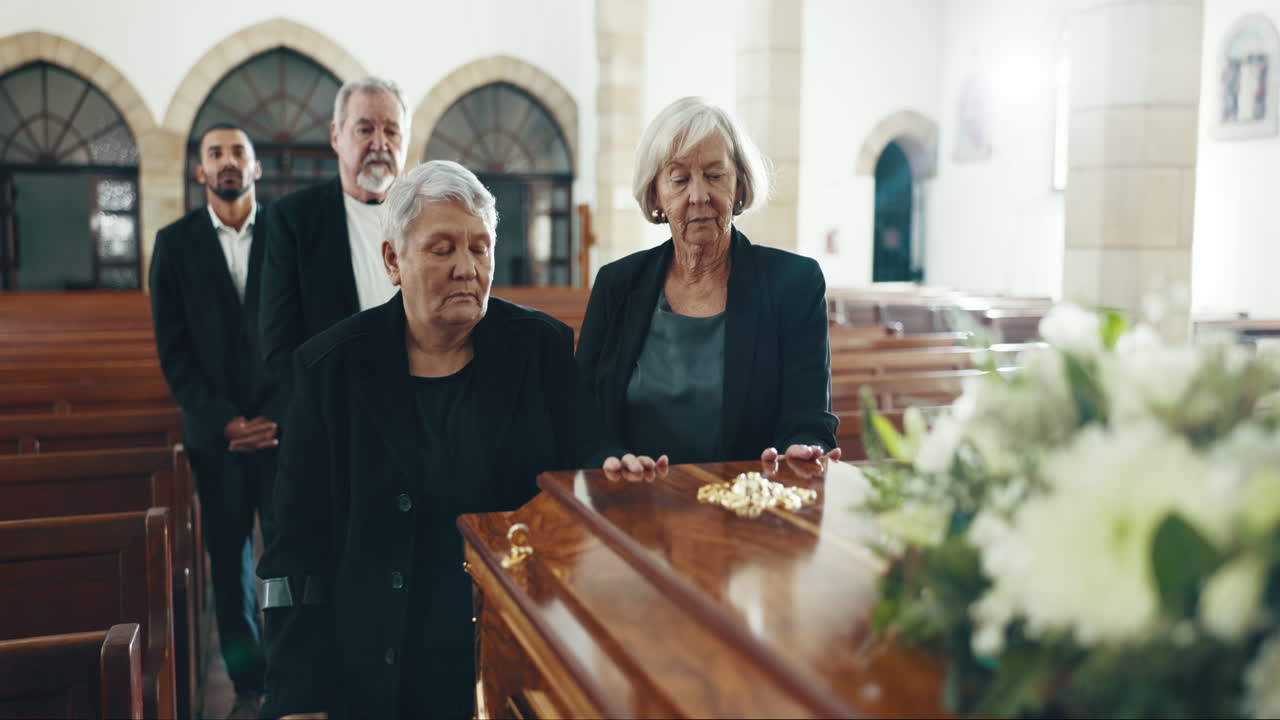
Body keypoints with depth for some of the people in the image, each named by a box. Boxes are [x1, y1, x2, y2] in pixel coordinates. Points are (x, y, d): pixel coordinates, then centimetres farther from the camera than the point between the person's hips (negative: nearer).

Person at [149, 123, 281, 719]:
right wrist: (222, 420, -8)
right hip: (216, 430, 1)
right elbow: (173, 347, 2)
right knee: (229, 559, 7)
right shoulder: (175, 242, 6)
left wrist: (279, 416, -9)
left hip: (286, 424, -1)